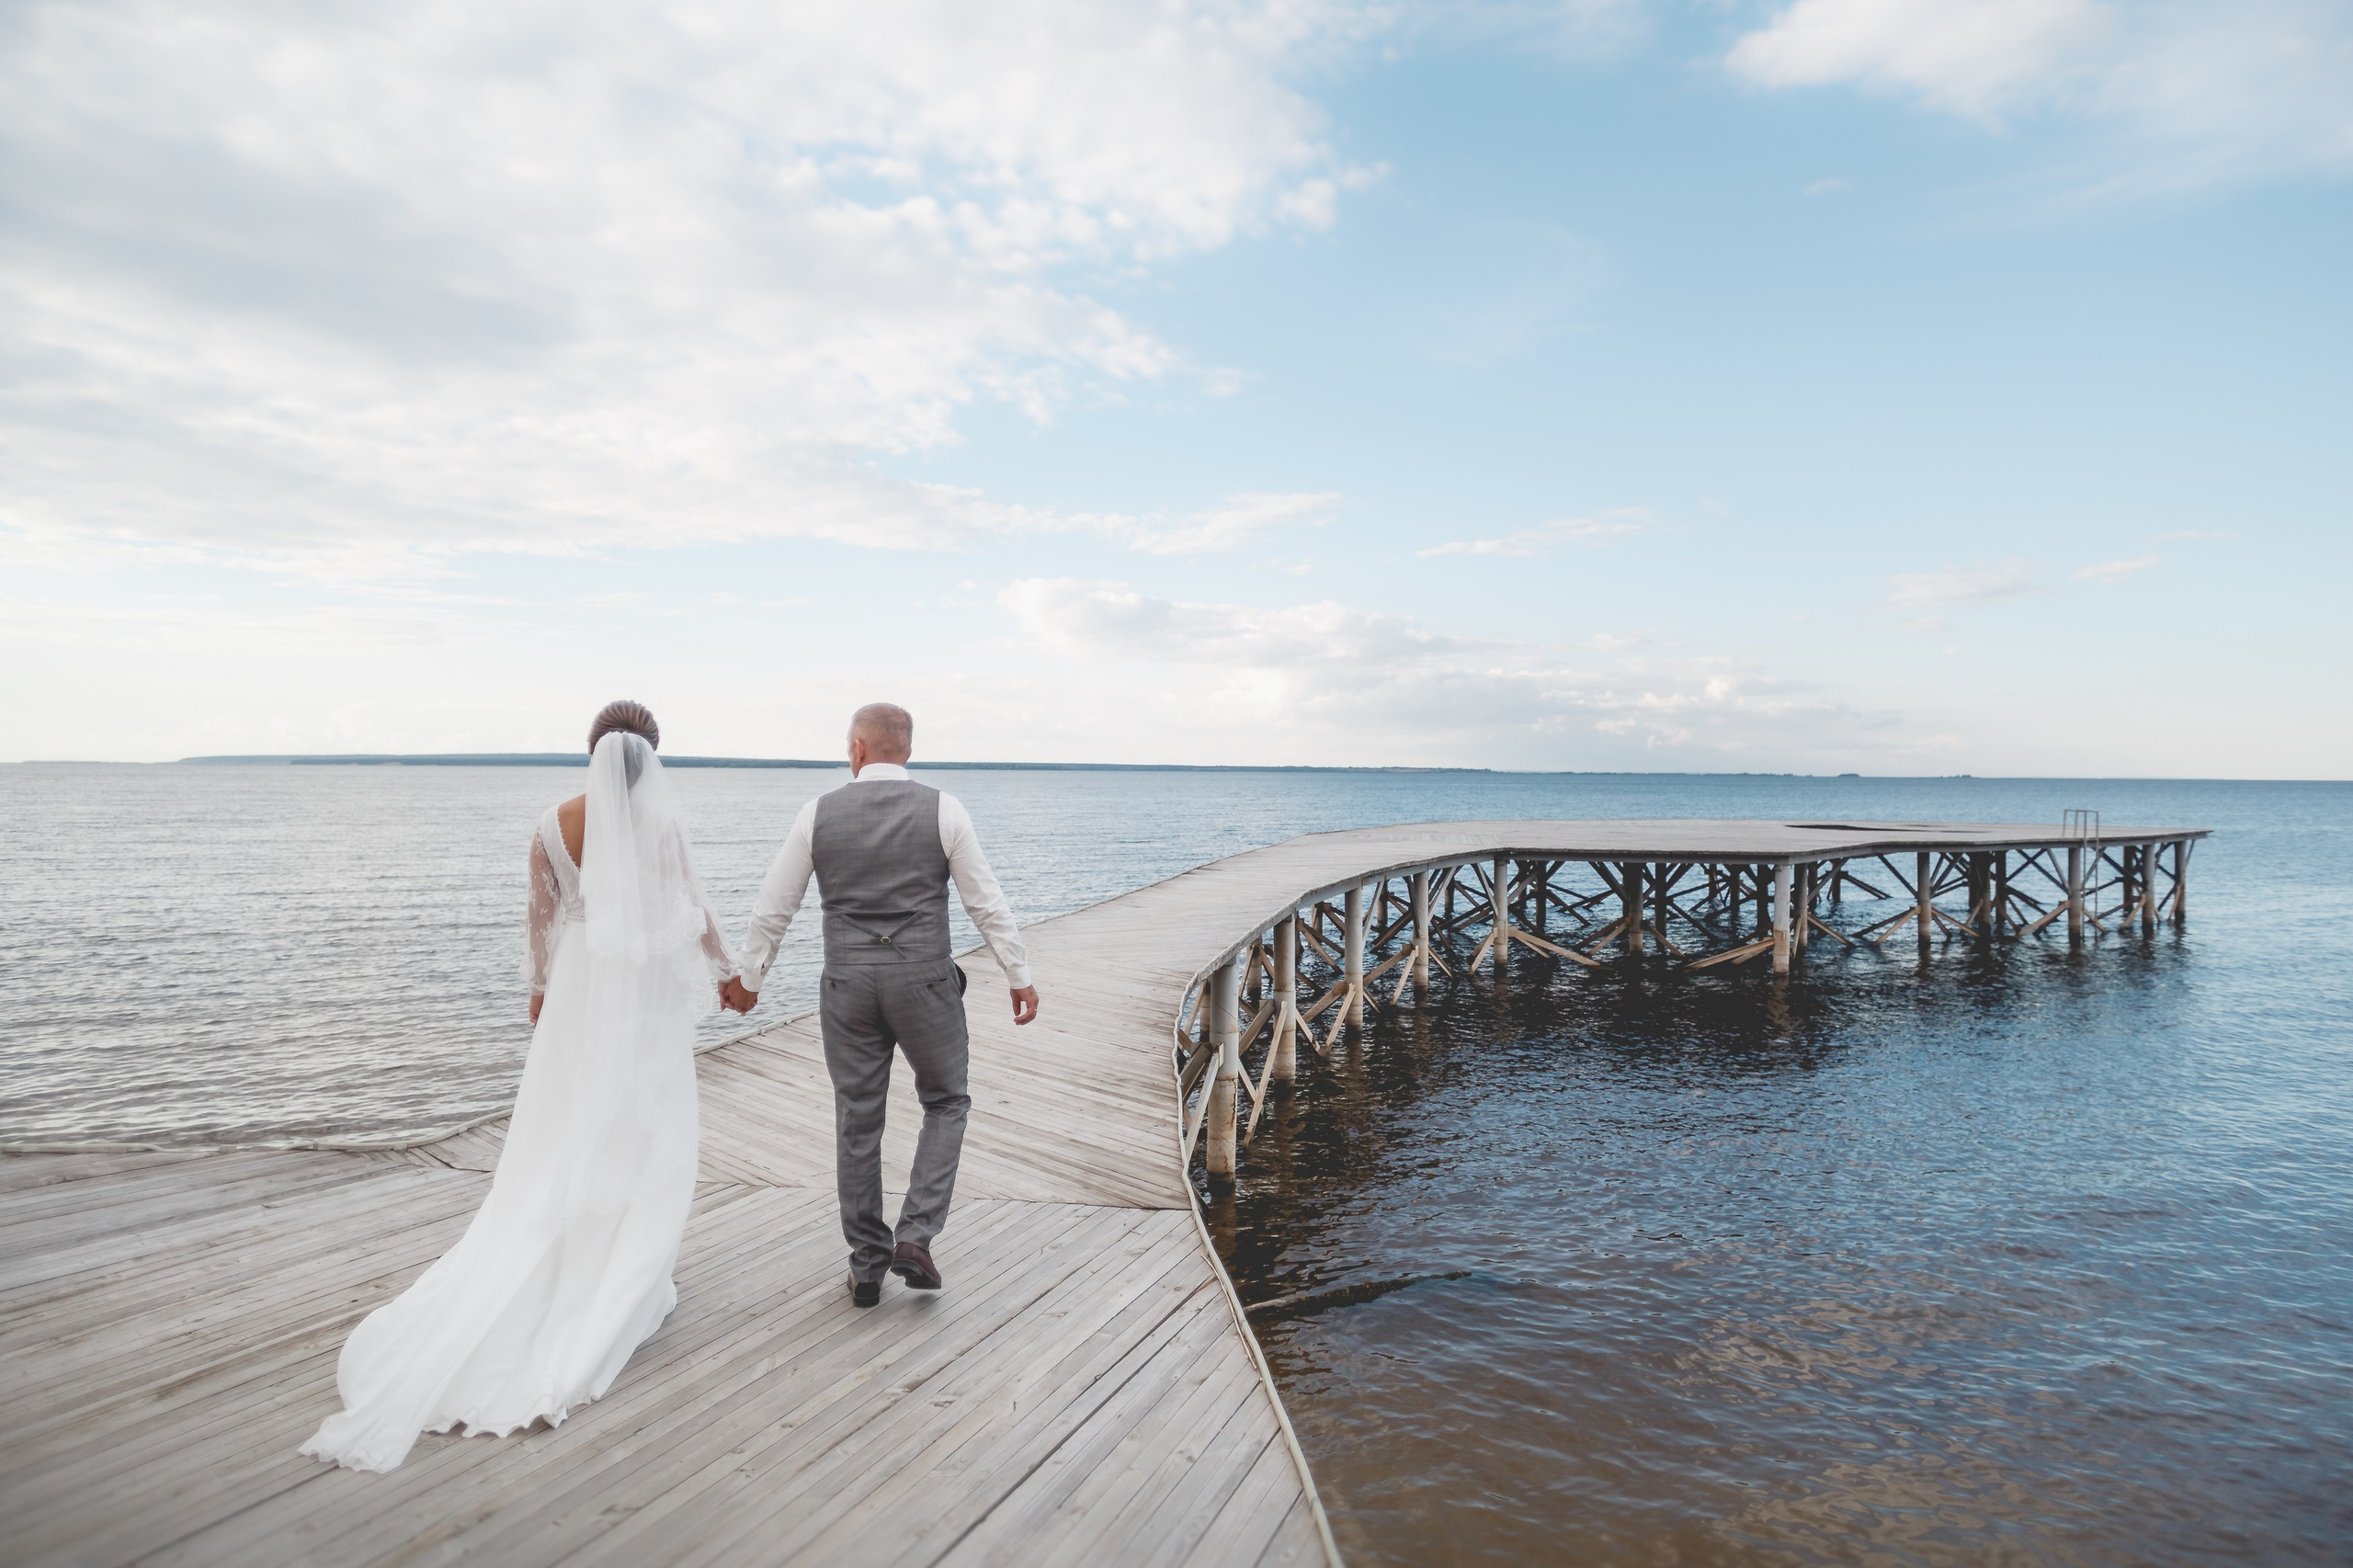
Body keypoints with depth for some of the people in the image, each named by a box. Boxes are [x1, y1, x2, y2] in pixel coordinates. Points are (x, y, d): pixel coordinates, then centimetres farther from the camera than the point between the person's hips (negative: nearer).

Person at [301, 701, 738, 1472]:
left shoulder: (554, 823, -2)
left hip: (580, 986, 4)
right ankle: (627, 1287, 13)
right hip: (649, 993, -4)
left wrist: (539, 988, 21)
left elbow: (542, 916, 7)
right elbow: (694, 909, -6)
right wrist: (726, 973, 10)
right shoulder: (660, 823, -13)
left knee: (561, 1140, 13)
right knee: (643, 1141, 7)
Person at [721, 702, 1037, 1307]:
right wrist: (1019, 976, 5)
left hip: (847, 984, 2)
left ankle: (867, 1263, 23)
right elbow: (986, 902, -4)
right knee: (946, 1103, 18)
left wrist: (748, 977, 19)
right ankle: (915, 1235, 5)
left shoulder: (819, 812, 0)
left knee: (857, 1122, 13)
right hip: (925, 982, -2)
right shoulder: (943, 810, -5)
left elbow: (774, 906, 6)